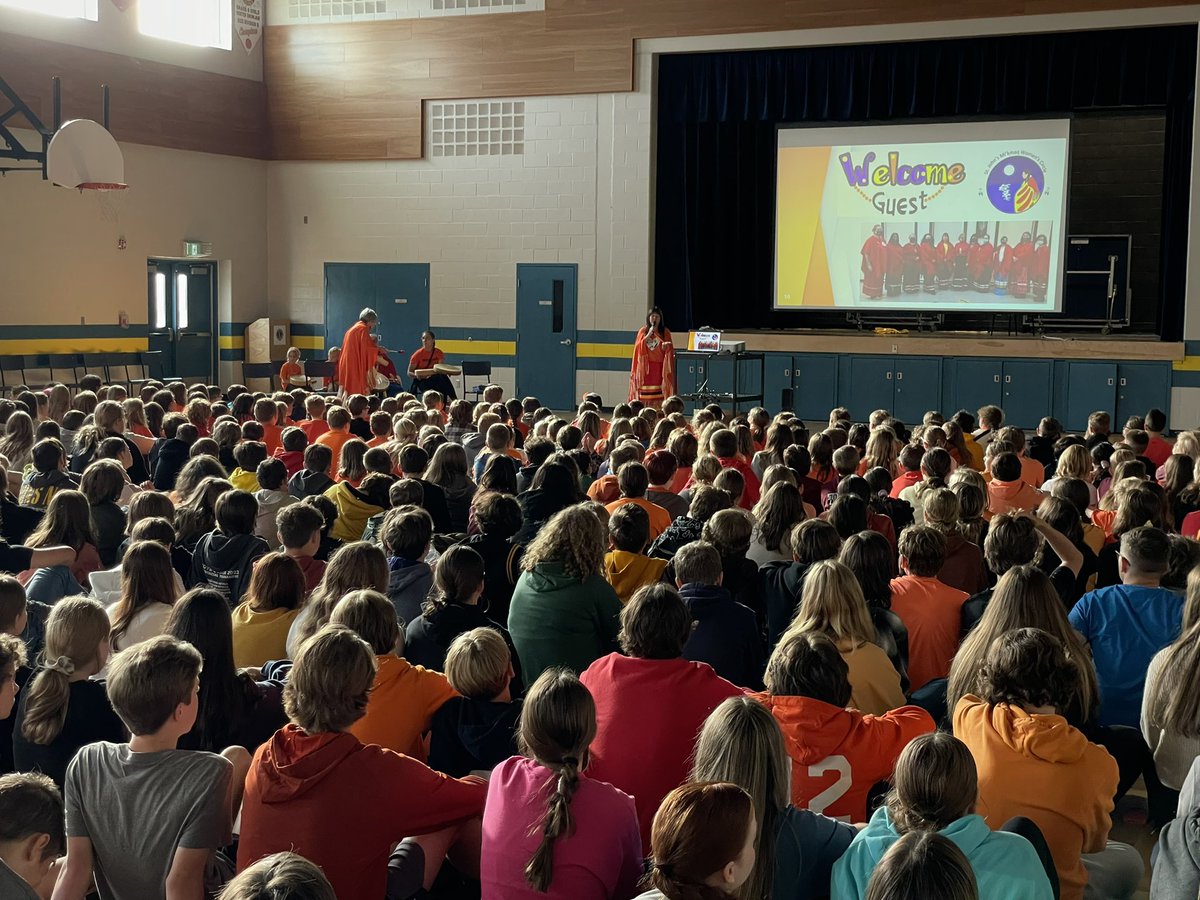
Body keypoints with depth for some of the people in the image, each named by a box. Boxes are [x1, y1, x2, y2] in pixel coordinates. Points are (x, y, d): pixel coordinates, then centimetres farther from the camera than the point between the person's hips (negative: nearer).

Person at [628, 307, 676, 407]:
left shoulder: (665, 332, 7)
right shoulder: (643, 331, 9)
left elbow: (668, 350, 4)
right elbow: (638, 347, 0)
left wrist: (666, 346, -19)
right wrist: (649, 334, -11)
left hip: (660, 367, 0)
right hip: (645, 366, 0)